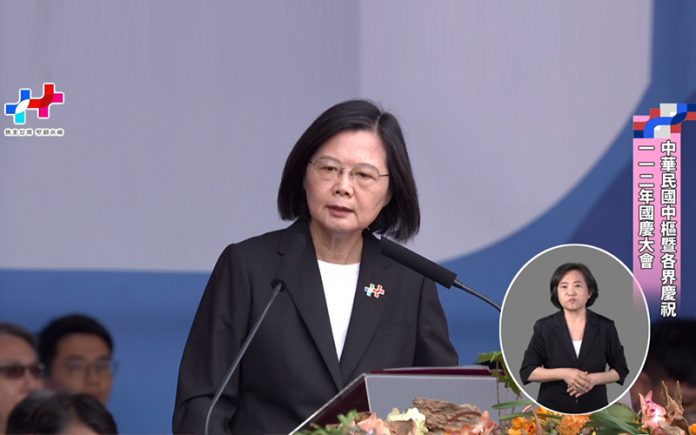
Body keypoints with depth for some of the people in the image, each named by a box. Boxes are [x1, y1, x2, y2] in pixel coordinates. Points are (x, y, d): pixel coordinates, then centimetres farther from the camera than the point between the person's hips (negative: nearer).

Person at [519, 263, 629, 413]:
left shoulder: (605, 327, 3)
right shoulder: (544, 327, 1)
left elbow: (621, 371, 8)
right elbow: (527, 372, 0)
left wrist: (595, 379, -12)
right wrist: (563, 374, -15)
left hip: (593, 410, 1)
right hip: (553, 411, -1)